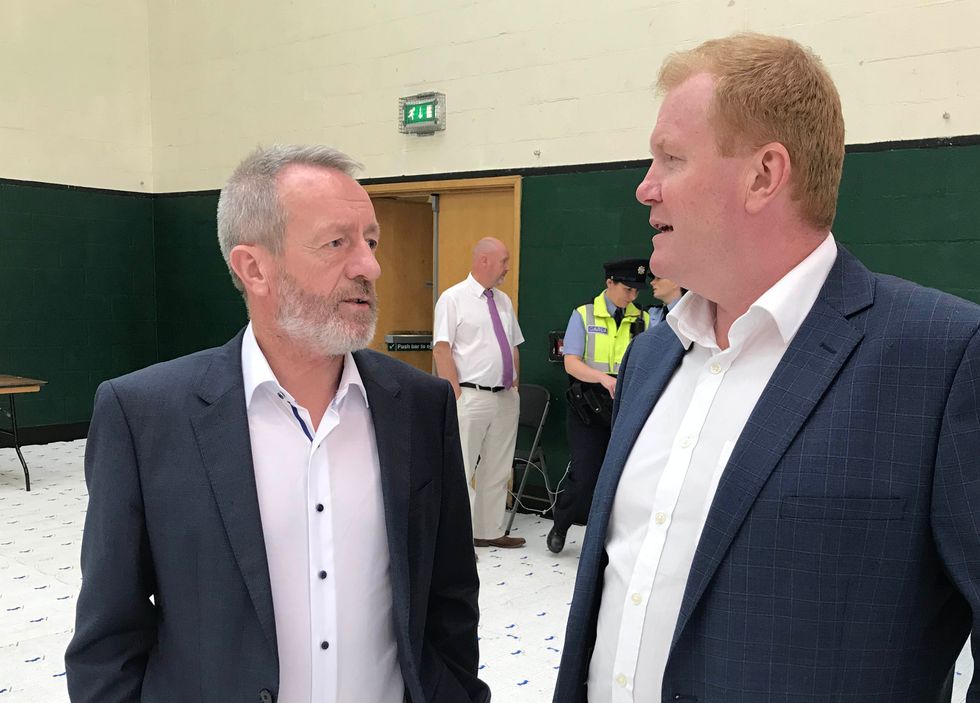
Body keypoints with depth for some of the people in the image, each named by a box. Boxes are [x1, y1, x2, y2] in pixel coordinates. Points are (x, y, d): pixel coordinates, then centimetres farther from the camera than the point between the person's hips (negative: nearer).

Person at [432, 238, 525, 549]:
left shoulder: (503, 301, 14)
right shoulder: (454, 298, -7)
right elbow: (441, 350, -12)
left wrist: (514, 383, 12)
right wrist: (455, 396, -16)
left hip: (506, 397, 8)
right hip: (471, 396, -7)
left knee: (498, 470, 14)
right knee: (461, 470, -4)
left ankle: (490, 531, 25)